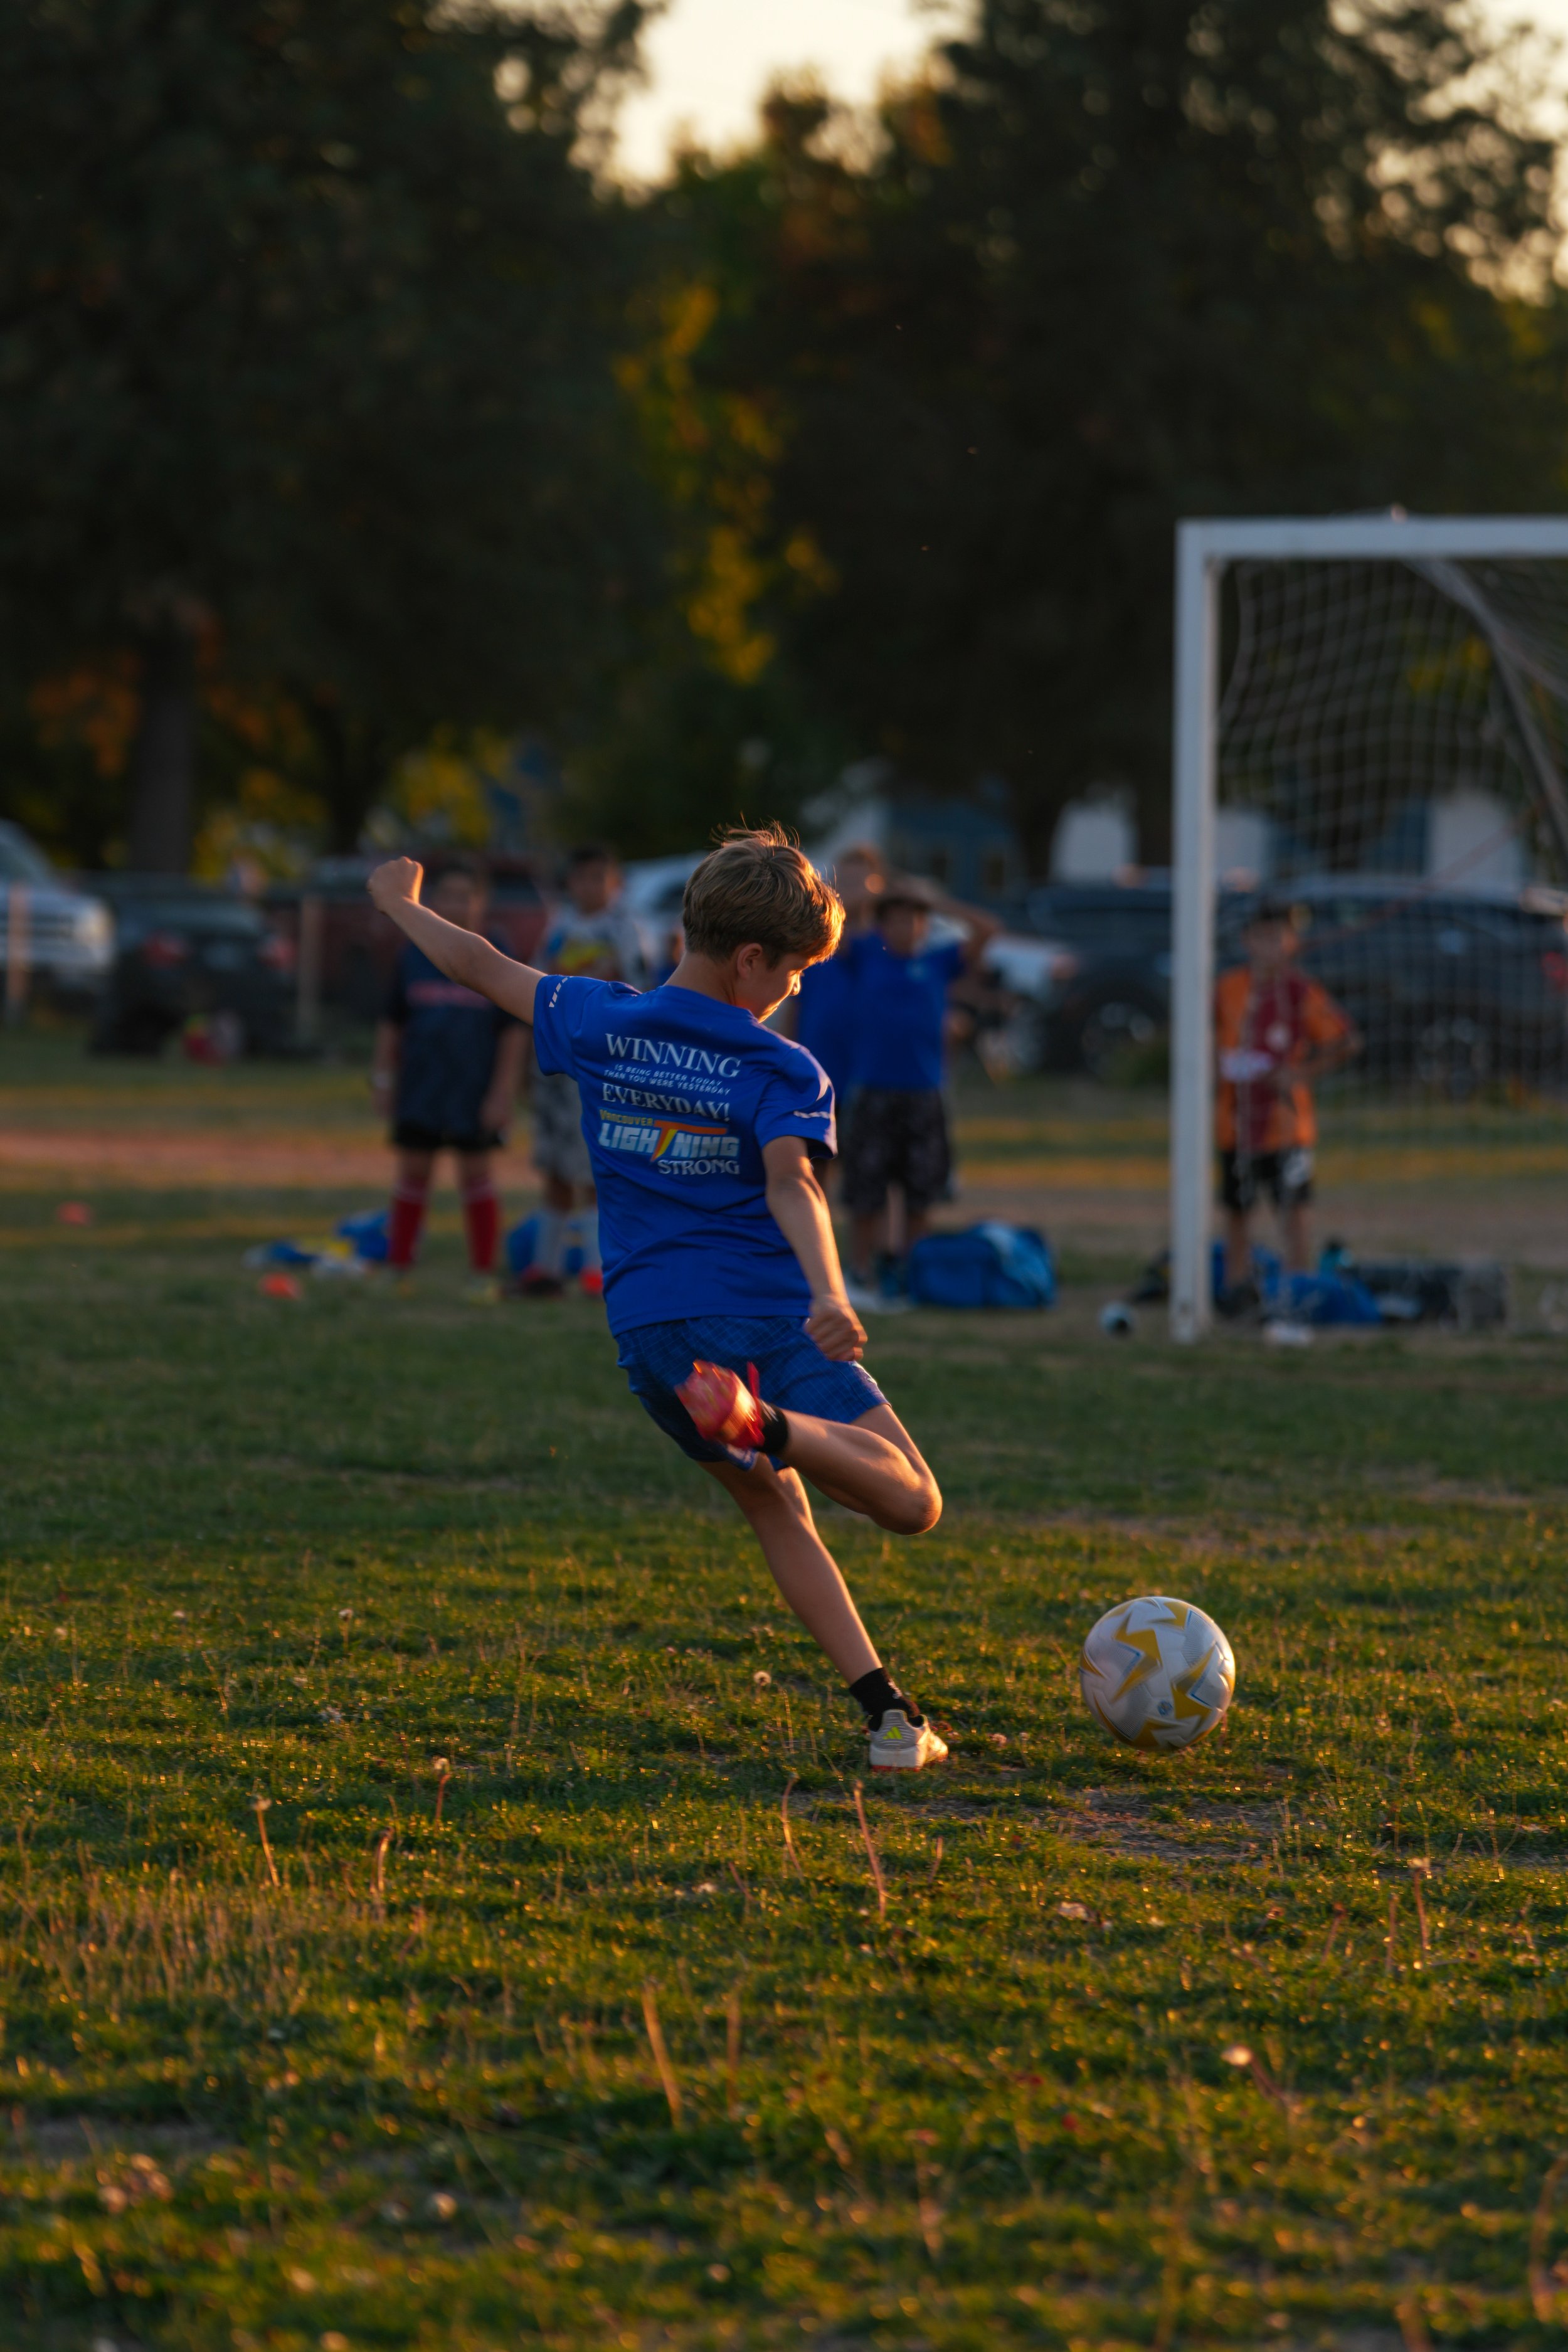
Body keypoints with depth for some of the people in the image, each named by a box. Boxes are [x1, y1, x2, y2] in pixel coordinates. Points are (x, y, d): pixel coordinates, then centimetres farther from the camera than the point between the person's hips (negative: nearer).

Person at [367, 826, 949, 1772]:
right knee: (913, 1504, -9)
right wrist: (829, 1294, -38)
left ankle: (890, 1716, 2)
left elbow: (482, 965, 18)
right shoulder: (786, 1073, -6)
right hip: (771, 1317, -5)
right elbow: (791, 1183, -23)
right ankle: (769, 1427, -36)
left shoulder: (600, 1022, 7)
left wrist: (401, 903, 36)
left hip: (653, 1329, 5)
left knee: (777, 1510, 16)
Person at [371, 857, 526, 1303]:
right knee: (413, 1171, 4)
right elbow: (392, 1023, 12)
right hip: (421, 1085, 3)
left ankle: (483, 1275, 9)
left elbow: (514, 1031, -3)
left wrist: (503, 1091, -8)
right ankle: (397, 1270, 9)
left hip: (475, 1088, -3)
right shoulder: (415, 954, 6)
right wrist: (384, 1076, 7)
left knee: (475, 1174, 2)